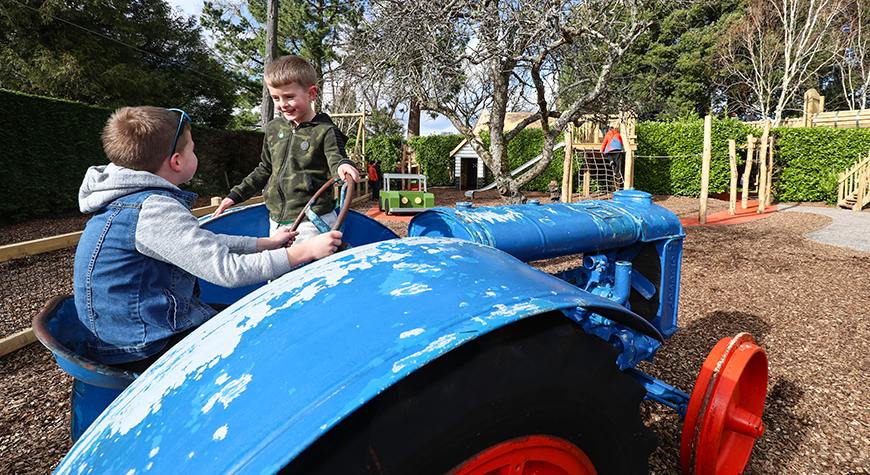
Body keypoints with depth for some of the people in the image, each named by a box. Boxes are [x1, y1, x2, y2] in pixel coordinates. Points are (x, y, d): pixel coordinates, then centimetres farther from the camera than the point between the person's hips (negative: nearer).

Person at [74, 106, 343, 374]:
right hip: (146, 352, -10)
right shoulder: (156, 210, -25)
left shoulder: (130, 199, 8)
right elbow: (227, 270, -27)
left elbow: (203, 243, 14)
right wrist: (306, 251, -20)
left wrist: (266, 244, 17)